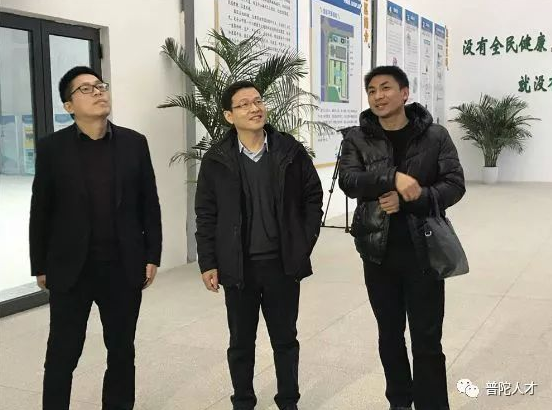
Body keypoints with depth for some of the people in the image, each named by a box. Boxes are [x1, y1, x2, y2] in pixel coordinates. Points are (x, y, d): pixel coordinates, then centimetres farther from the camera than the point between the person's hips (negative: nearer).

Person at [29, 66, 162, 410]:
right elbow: (41, 211, 0)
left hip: (124, 266, 2)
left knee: (122, 350, 14)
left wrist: (152, 256, 1)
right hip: (70, 268, -1)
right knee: (62, 354, 9)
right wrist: (40, 266, 2)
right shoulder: (52, 147, -4)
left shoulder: (134, 143, 1)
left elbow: (150, 204, 4)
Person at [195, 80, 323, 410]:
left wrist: (304, 244, -1)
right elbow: (206, 215, 1)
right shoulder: (216, 160, -3)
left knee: (285, 339, 14)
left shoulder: (291, 151, -3)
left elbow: (313, 197, 5)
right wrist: (208, 263, -2)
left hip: (283, 262, 0)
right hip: (238, 266, 0)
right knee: (241, 342, 13)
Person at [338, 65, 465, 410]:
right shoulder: (357, 139, 1)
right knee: (390, 335, 16)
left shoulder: (435, 136, 0)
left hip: (423, 250, -2)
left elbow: (455, 184, -6)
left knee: (427, 339, 2)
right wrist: (393, 179, -27)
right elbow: (348, 181, -14)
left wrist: (410, 199, -19)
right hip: (378, 251, 2)